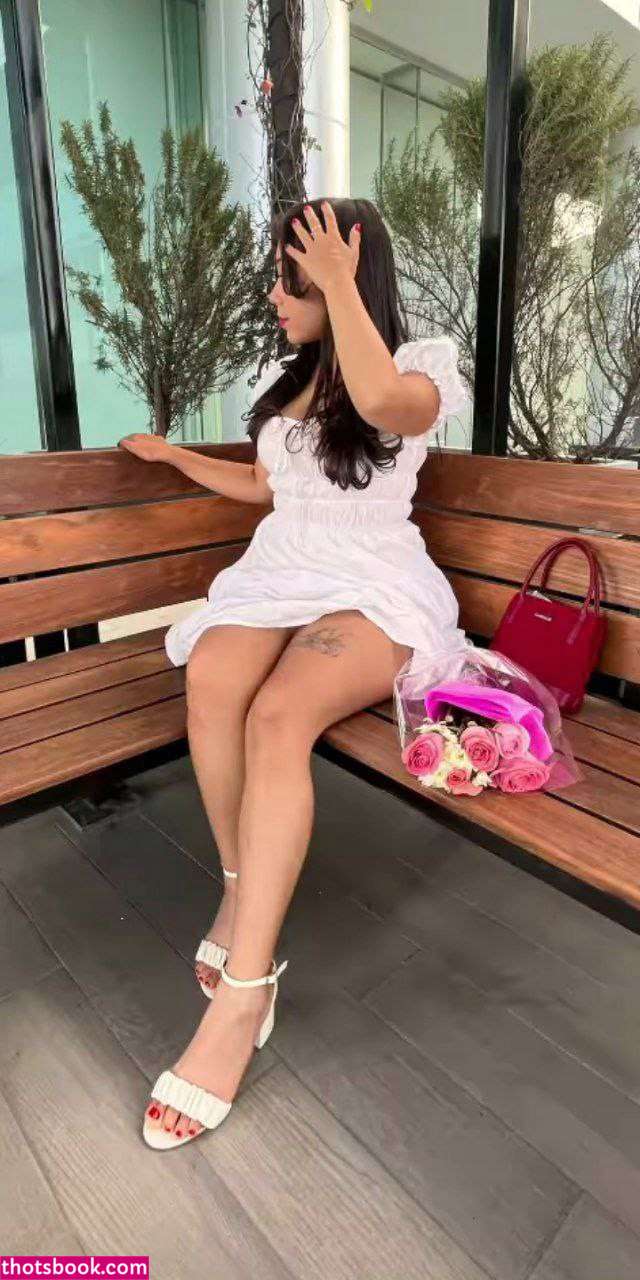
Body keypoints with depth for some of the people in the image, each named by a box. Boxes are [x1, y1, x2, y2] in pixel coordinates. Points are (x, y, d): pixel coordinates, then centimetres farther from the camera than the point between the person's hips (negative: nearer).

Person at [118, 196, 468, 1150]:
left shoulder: (418, 368, 1)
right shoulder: (286, 378, 21)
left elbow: (380, 400, -26)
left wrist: (339, 285, -14)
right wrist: (176, 456, 34)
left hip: (371, 587, -5)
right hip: (277, 573, 6)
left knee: (278, 714, -35)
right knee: (210, 681, -31)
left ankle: (243, 994, -29)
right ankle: (241, 889, -13)